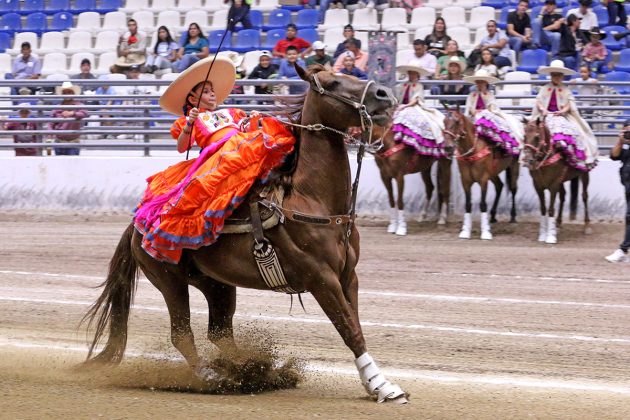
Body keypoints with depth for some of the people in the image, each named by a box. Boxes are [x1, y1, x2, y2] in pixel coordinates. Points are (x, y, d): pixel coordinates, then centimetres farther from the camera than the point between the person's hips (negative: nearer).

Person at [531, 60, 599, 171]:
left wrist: (563, 111, -15)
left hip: (562, 115, -1)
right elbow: (538, 101, 8)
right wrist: (543, 109, -11)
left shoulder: (565, 90, 10)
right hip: (547, 115, 1)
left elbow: (570, 103, 4)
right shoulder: (545, 89, 12)